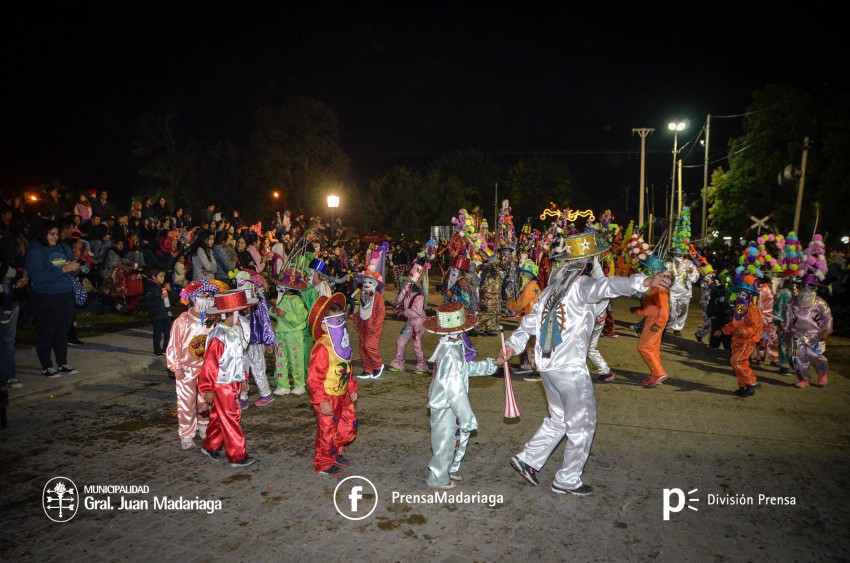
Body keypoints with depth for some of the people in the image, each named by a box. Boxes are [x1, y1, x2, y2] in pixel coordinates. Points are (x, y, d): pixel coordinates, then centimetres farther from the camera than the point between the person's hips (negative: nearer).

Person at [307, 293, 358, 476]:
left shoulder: (342, 343, 5)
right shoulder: (322, 348, -24)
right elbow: (314, 378, -24)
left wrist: (352, 388, 17)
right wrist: (322, 402, -24)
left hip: (342, 395, 9)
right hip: (327, 398, -9)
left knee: (349, 424, 18)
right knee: (327, 431, 7)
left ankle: (335, 453, 40)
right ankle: (323, 464, 27)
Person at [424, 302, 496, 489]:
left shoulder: (449, 346, -1)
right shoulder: (451, 356, -31)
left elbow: (465, 368, 13)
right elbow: (455, 389, -29)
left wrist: (489, 365, 12)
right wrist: (466, 416, -22)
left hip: (448, 404, 9)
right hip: (446, 407, -9)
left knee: (461, 435, 24)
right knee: (445, 442, 9)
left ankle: (451, 469, 44)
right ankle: (438, 478, 30)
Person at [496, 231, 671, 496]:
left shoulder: (552, 288, 12)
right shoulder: (580, 284, -13)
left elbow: (530, 321, 12)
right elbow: (606, 286, -35)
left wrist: (513, 345, 14)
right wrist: (642, 282, -49)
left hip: (547, 365, 8)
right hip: (570, 369, -8)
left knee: (558, 420, 24)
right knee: (582, 425, 8)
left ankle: (527, 459, 27)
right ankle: (567, 481, 18)